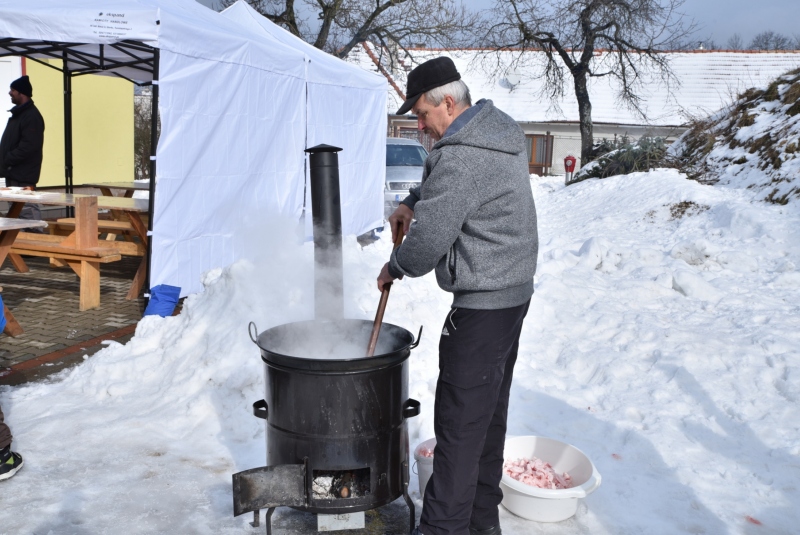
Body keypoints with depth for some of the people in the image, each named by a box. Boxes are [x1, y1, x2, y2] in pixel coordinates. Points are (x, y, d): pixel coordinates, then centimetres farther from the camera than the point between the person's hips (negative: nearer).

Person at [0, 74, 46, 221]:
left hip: (23, 177, -10)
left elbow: (27, 147, -23)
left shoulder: (32, 116, -15)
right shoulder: (18, 113, 18)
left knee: (27, 212, -11)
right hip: (14, 174, 10)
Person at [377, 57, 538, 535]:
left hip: (482, 306, -11)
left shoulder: (461, 158, -23)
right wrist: (413, 201, 13)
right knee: (491, 412, 18)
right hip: (515, 290, 11)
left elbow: (427, 241, -20)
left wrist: (394, 268, -1)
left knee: (459, 422, -2)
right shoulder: (499, 129, 11)